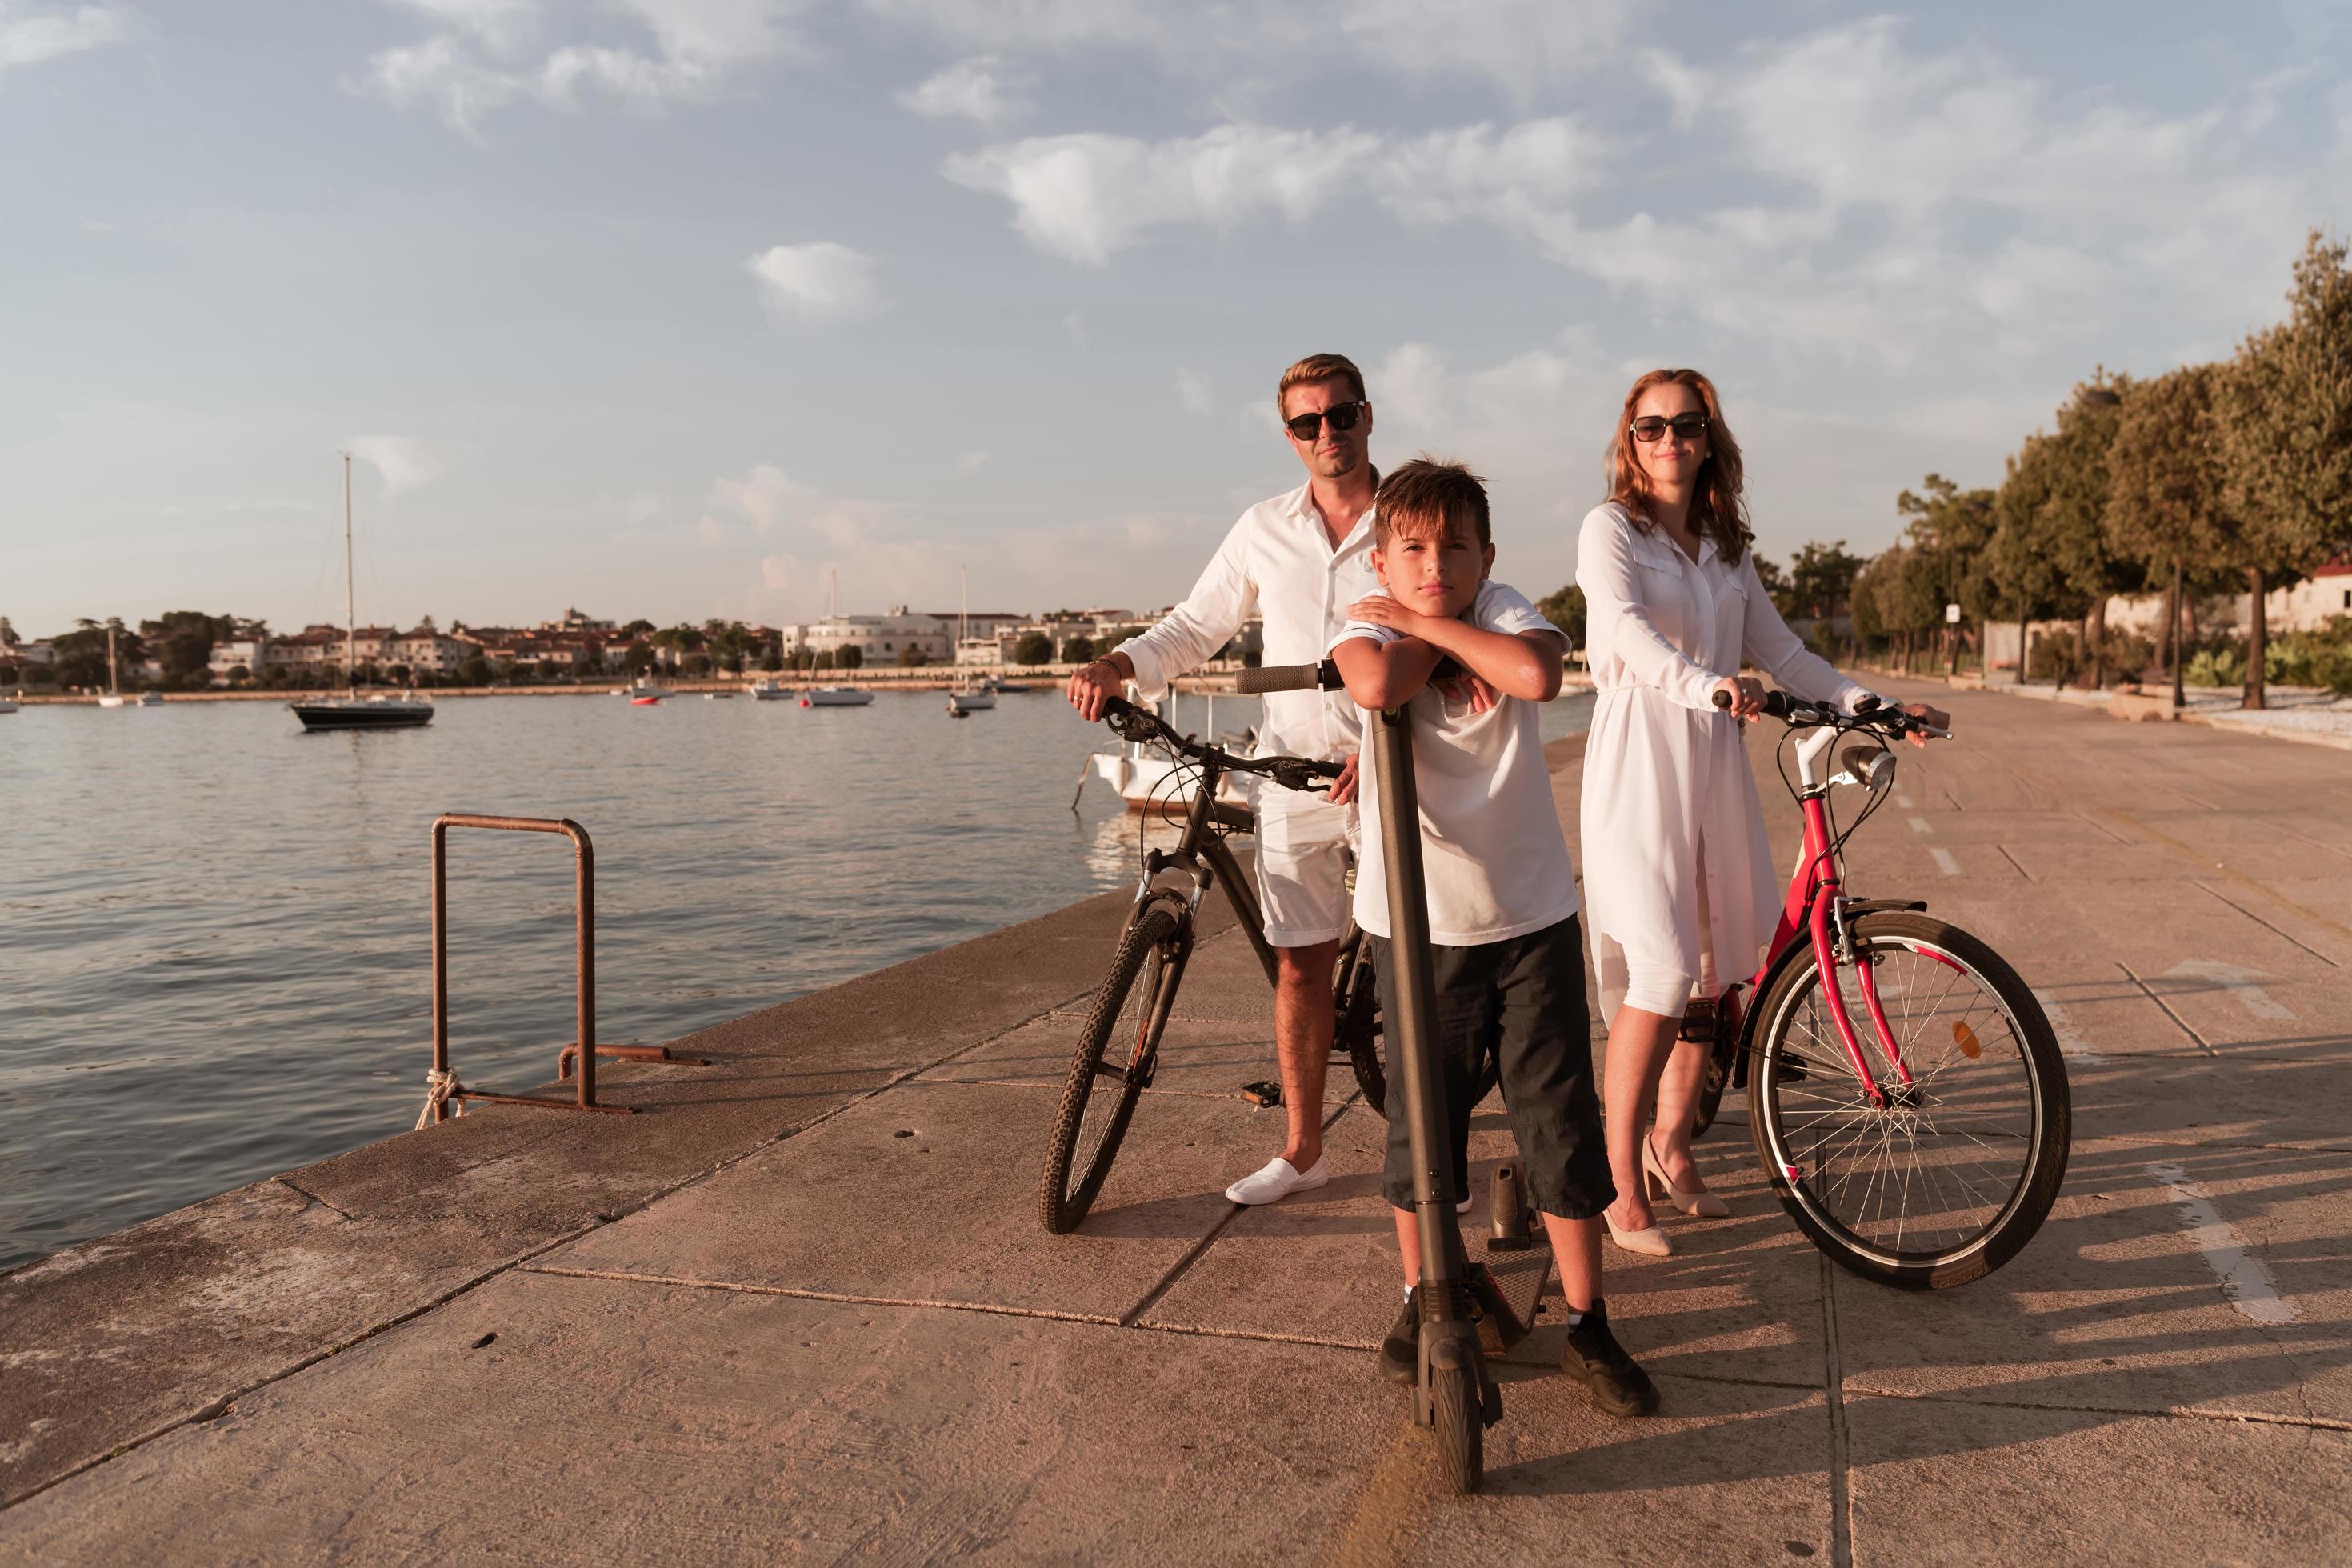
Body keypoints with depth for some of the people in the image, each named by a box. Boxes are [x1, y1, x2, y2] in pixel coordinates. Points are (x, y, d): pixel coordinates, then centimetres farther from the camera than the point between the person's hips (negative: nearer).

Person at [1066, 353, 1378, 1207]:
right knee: (1299, 965, 6)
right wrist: (1116, 664, -6)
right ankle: (1301, 1151, 19)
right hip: (1293, 775, 2)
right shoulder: (1264, 529, 7)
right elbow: (1195, 627, 12)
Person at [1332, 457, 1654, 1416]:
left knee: (1561, 1122, 6)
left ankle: (1587, 1323, 22)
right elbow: (1375, 686, -32)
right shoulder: (1369, 625, -6)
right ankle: (1421, 1301, 33)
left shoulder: (1506, 615, -4)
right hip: (1416, 921, 0)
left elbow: (1538, 674, -28)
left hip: (1532, 912, 1)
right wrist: (1425, 628, -15)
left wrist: (1431, 620, -20)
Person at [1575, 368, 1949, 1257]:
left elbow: (1780, 652, 18)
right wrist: (1705, 685, -37)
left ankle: (1672, 1148, 26)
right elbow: (1626, 629, -20)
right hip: (1639, 758, -6)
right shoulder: (1610, 527, -2)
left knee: (1715, 966, 8)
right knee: (1660, 974, -12)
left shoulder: (1726, 547, 17)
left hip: (1715, 760, 6)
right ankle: (1622, 1183, 0)